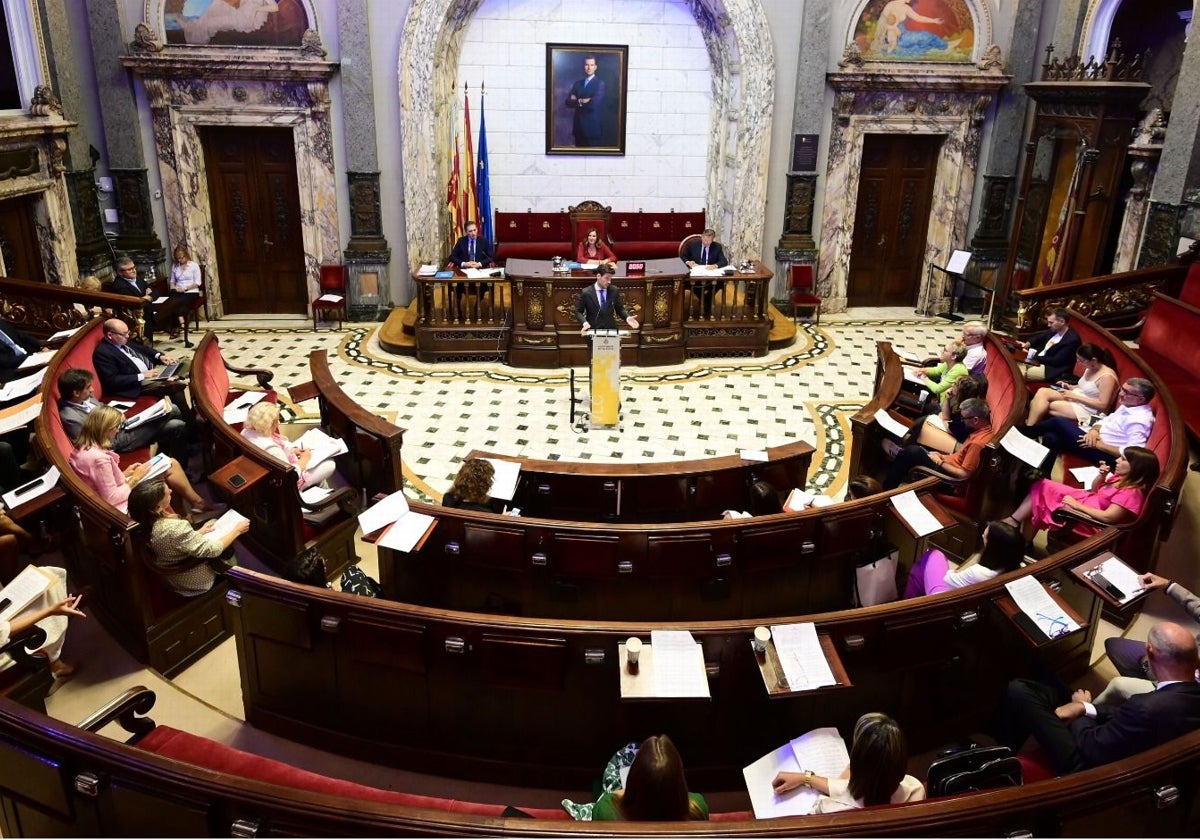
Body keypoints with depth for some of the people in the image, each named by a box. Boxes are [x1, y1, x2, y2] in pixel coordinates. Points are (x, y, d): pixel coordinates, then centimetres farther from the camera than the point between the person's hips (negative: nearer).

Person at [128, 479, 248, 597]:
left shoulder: (150, 521, -14)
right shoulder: (175, 529, -38)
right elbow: (212, 550, -29)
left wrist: (199, 533, 5)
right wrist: (237, 530, -16)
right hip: (194, 583, -7)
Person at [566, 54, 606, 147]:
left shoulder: (600, 83, -5)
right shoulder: (578, 83, 13)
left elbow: (594, 104, -17)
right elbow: (568, 102, 4)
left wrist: (577, 102, -4)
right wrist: (581, 101, -12)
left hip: (593, 127, -5)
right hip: (579, 126, 5)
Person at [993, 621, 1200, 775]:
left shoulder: (1150, 708, -38)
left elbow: (1093, 747, -23)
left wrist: (1081, 707, -4)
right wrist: (1085, 707, -5)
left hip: (1089, 762, -8)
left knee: (1018, 690, -5)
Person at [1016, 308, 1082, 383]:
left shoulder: (1072, 339, -22)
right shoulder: (1054, 330, 2)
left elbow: (1056, 361, -23)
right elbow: (1039, 337, 20)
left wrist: (1035, 356, -20)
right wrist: (1027, 344, -1)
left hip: (1053, 370, -9)